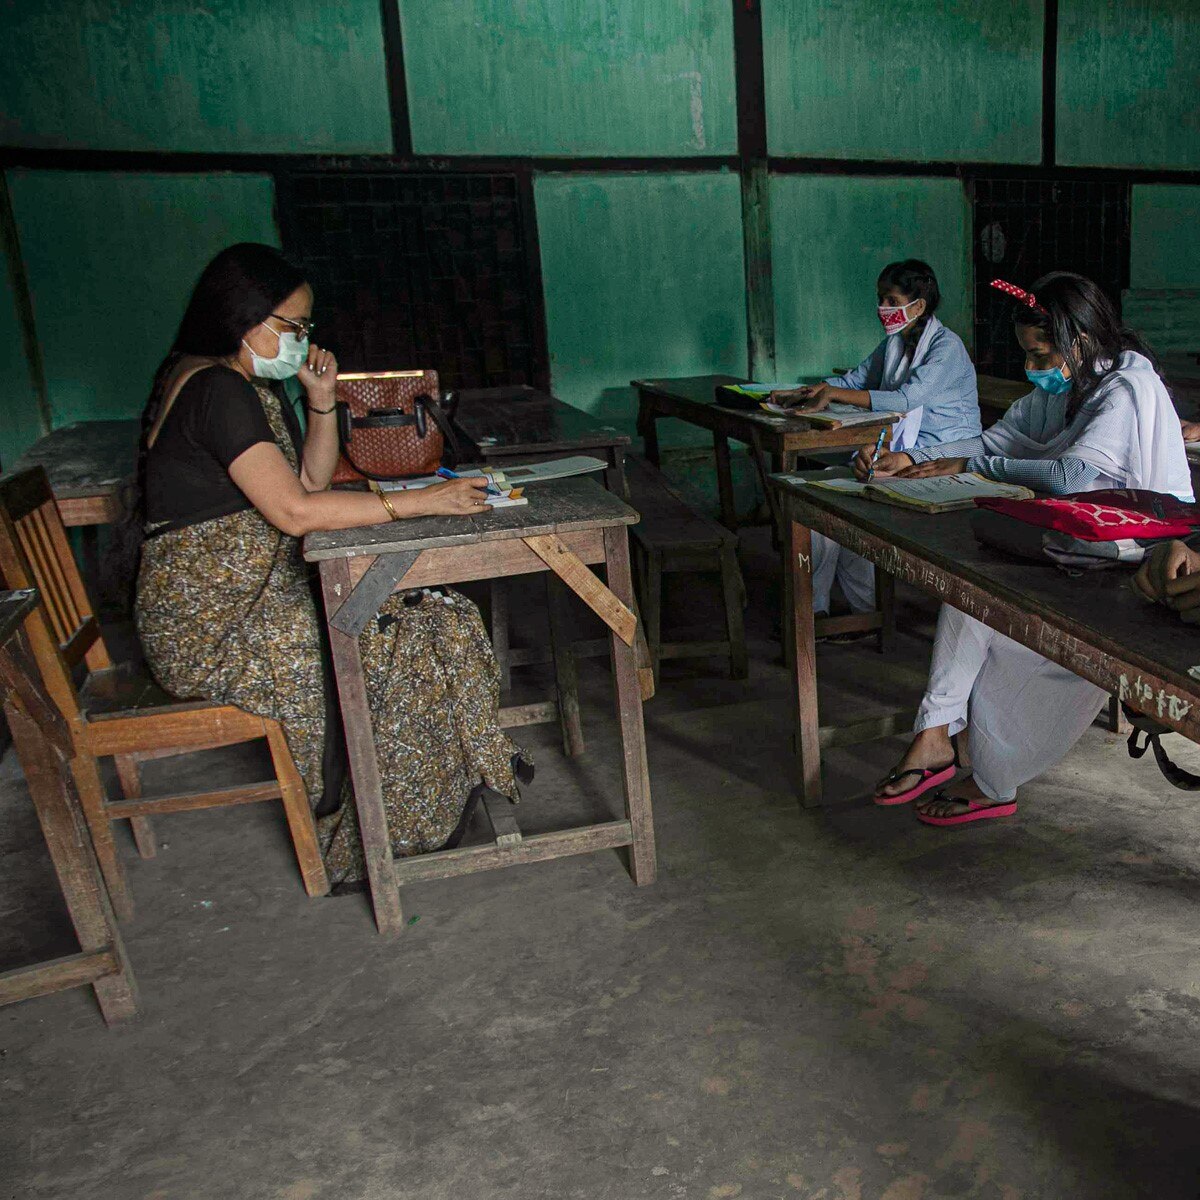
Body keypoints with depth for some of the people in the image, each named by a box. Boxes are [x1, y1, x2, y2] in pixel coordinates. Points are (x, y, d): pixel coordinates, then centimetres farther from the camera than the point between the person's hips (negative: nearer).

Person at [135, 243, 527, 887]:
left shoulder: (255, 386, 12)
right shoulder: (214, 390, -19)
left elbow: (312, 479, 16)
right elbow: (294, 511, -27)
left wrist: (321, 399, 2)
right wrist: (419, 501, -25)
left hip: (261, 589, 9)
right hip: (210, 624, -9)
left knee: (433, 610, -2)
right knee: (400, 641, -13)